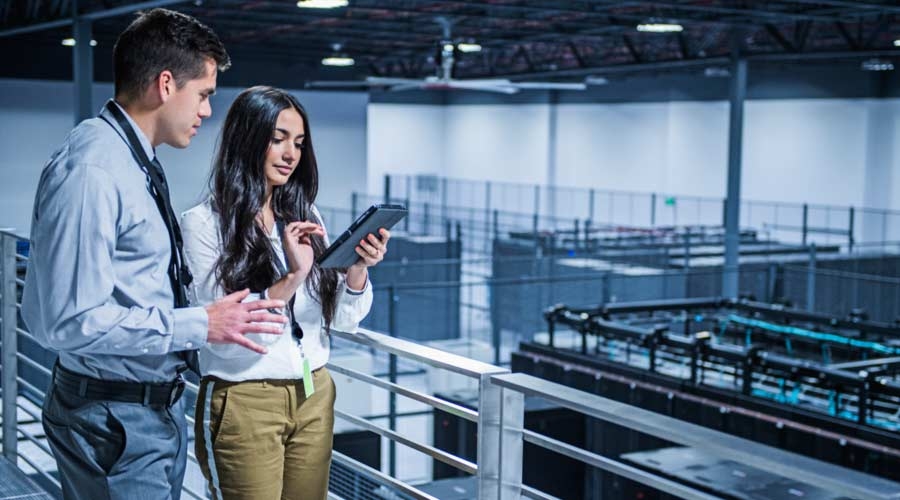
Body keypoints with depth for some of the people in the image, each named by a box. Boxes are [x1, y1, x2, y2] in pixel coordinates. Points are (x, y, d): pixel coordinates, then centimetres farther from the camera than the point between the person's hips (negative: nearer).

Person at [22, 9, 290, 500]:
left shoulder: (137, 161, 9)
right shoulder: (91, 169, -22)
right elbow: (72, 321, -27)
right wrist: (200, 326, -21)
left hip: (158, 405, 10)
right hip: (114, 418, -10)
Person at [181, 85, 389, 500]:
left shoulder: (304, 215, 7)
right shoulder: (203, 223, -10)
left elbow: (344, 320, 5)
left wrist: (358, 269, -13)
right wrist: (292, 277, -25)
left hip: (314, 398, 5)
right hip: (244, 404, -5)